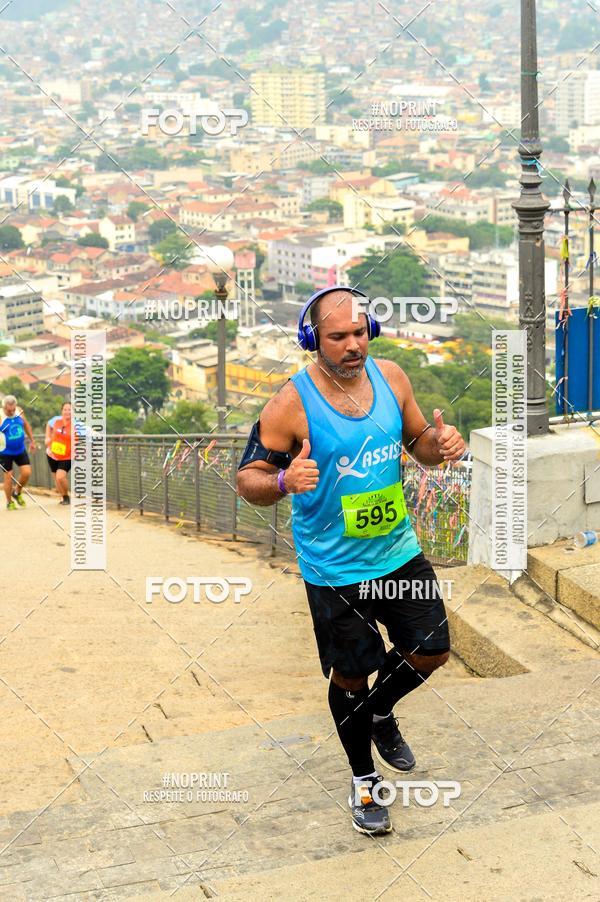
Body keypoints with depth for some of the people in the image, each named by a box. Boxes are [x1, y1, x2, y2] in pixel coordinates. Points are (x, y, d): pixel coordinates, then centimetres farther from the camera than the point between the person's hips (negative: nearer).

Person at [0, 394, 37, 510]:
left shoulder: (19, 411, -4)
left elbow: (26, 425, 13)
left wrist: (32, 441, 18)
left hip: (20, 450, 5)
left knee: (27, 472, -3)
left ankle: (17, 492, 24)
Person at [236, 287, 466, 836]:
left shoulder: (391, 377, -4)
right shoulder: (291, 404, -19)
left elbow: (419, 442, 10)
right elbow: (248, 480, -14)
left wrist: (441, 444, -14)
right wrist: (285, 481, -36)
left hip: (400, 552, 5)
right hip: (335, 569, -4)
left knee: (431, 651, 12)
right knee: (351, 675, 9)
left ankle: (380, 710, 44)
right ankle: (364, 780, 32)